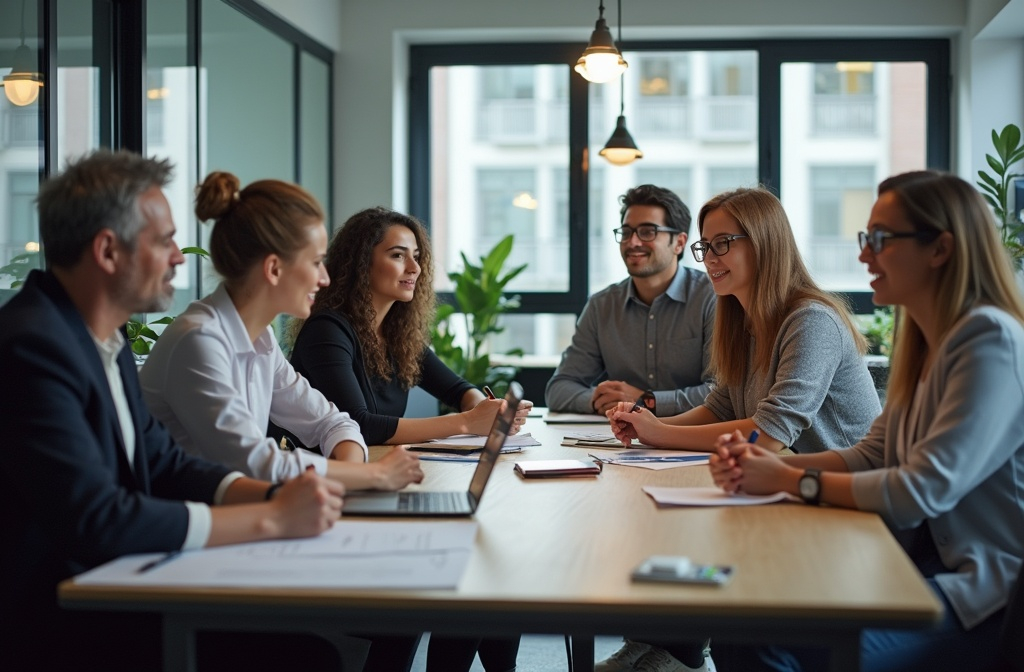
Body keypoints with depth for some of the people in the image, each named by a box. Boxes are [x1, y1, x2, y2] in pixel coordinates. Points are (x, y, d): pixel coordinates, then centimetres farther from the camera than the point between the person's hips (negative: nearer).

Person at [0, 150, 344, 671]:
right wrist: (272, 518, -19)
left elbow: (164, 465, 13)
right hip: (52, 628, -8)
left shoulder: (105, 341, 9)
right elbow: (97, 521, -25)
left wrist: (272, 495, -5)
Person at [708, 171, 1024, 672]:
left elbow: (925, 490, -22)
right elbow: (869, 456, 13)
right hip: (930, 565, 8)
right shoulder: (925, 344, 13)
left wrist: (792, 480, -12)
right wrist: (767, 464, -4)